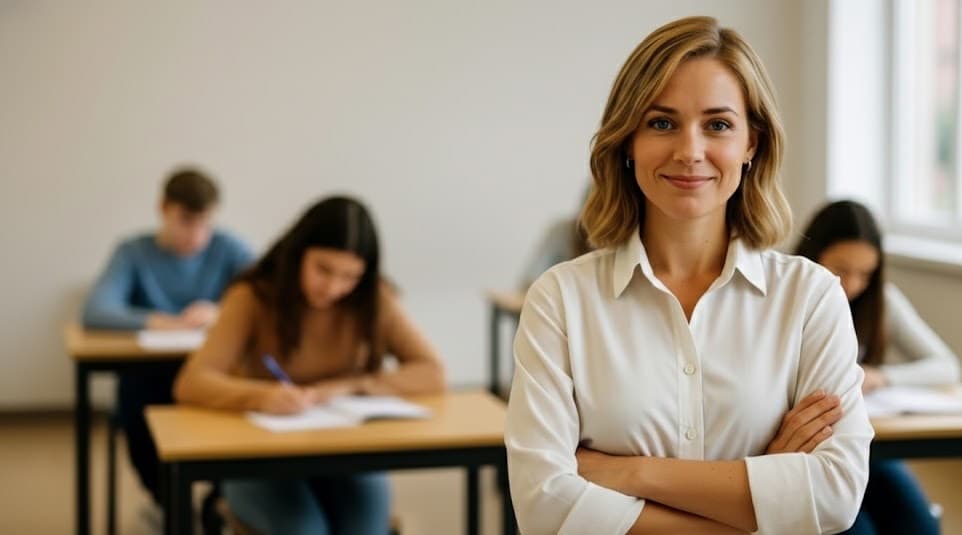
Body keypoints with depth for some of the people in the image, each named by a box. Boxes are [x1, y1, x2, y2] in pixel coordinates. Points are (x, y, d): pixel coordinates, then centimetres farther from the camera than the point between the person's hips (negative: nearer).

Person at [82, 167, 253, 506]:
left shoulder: (227, 249, 2)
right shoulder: (134, 252, -2)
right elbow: (95, 313, -18)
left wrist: (221, 314, -29)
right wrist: (166, 323, -30)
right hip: (150, 375, 0)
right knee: (135, 400, -32)